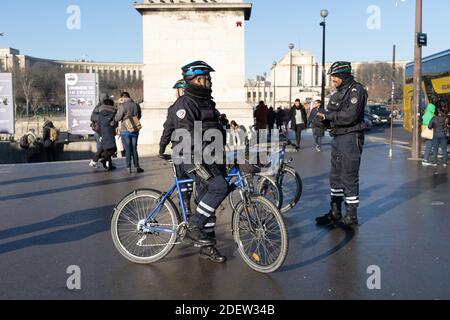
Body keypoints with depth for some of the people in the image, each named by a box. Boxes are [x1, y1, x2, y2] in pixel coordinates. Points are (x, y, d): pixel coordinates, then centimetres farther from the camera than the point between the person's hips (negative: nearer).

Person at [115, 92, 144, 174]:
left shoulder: (123, 106, -13)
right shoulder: (136, 105, 2)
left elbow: (117, 118, -12)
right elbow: (139, 116, 14)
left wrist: (118, 110, 5)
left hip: (125, 130, -4)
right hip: (135, 130, 4)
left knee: (127, 149, 2)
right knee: (134, 149, 12)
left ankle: (128, 168, 4)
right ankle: (137, 167, 13)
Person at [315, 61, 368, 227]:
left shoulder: (356, 90, -11)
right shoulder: (339, 92, 17)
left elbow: (349, 116, -22)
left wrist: (327, 116, -15)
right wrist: (323, 118, -2)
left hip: (350, 138, -9)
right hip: (337, 138, 9)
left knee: (349, 177, -5)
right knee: (335, 176, 13)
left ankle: (352, 216, 5)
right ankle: (335, 212, 23)